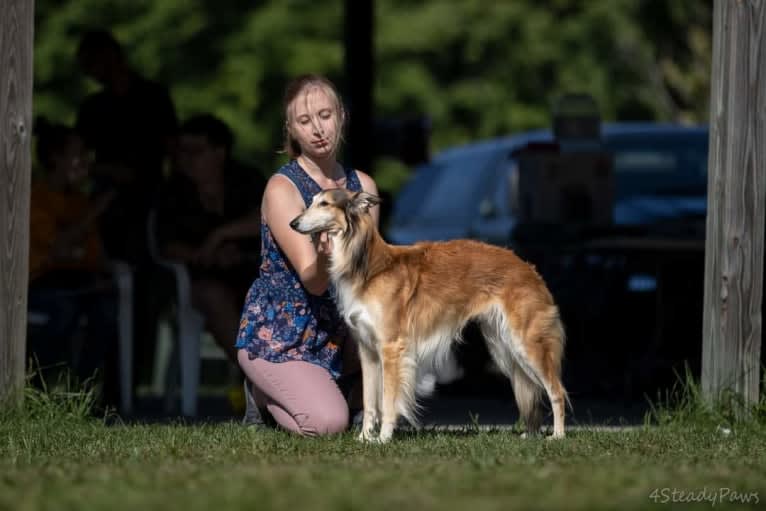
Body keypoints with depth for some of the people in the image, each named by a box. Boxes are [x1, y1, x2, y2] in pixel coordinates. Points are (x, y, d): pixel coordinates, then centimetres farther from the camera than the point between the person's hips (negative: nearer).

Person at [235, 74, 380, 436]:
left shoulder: (362, 186, 4)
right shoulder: (282, 188, -14)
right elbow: (312, 281, -21)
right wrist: (325, 258, -44)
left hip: (335, 331, 6)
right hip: (278, 334, -6)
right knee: (327, 424, -28)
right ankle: (265, 393, 6)